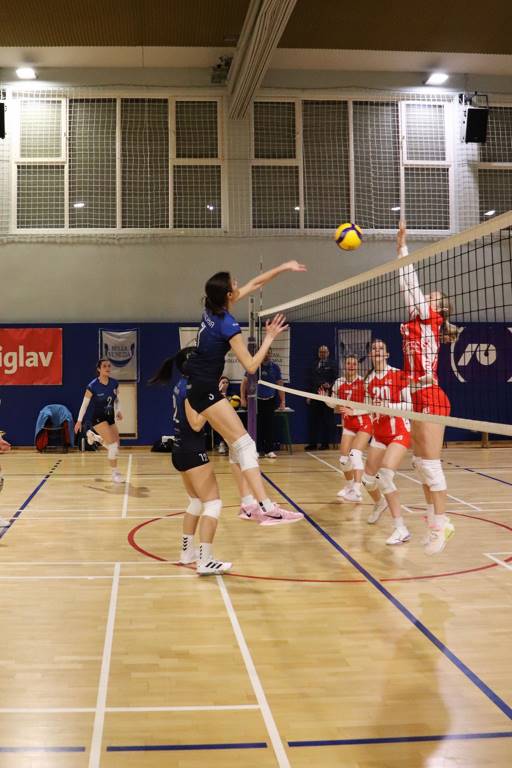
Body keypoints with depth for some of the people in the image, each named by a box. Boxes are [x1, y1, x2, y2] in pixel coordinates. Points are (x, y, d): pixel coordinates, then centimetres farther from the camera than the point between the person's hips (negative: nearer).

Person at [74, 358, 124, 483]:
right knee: (113, 445, -18)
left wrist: (118, 411, -2)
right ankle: (115, 473, -4)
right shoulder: (93, 386, -18)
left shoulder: (114, 383, -4)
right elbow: (85, 403, -8)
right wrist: (79, 420, -4)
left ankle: (93, 436, 33)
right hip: (98, 418, -6)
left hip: (110, 417, 6)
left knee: (116, 447, 7)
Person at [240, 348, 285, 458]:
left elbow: (280, 384, 5)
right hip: (256, 399, -1)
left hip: (270, 400, 1)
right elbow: (245, 382, -1)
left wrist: (282, 401, 1)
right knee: (257, 426, -1)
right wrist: (243, 398, -8)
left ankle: (269, 450, 2)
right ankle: (256, 450, 7)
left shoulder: (275, 367, 0)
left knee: (269, 425, -3)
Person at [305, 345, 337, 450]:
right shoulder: (315, 365, 19)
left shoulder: (332, 364, 5)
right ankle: (312, 443, 6)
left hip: (327, 396, -4)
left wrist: (329, 385, -20)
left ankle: (325, 443, 6)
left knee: (326, 421, 0)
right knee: (313, 420, 2)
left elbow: (335, 378, -2)